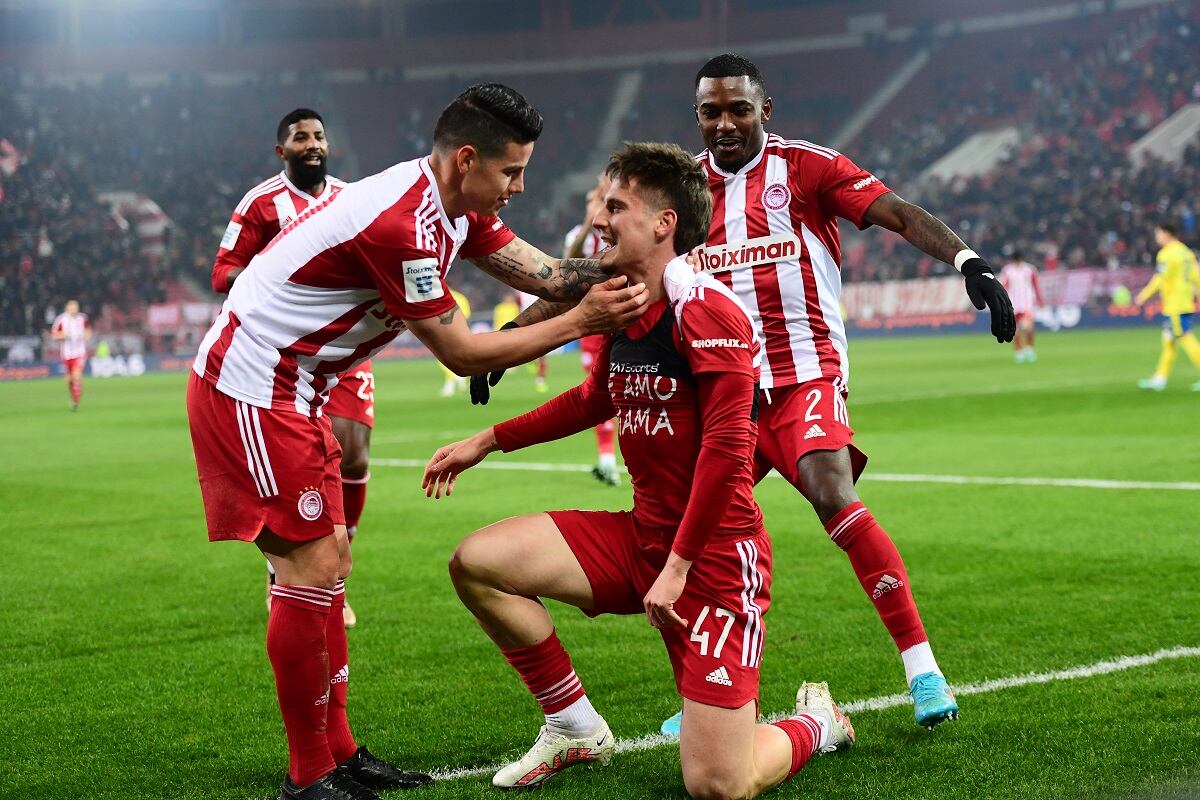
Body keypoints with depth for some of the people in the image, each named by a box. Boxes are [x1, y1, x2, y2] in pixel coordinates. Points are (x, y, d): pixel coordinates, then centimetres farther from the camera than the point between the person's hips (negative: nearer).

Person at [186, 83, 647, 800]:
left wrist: (620, 277, -14)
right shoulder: (403, 226, -25)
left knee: (328, 562, 12)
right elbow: (461, 353, -18)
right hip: (252, 387, -10)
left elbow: (544, 270, 1)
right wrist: (579, 322, -16)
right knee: (312, 568, -9)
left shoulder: (453, 205, 5)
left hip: (292, 387, 11)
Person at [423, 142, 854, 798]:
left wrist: (679, 565, -22)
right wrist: (488, 441, 27)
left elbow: (727, 447, -23)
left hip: (715, 554, -8)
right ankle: (576, 730, 13)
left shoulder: (706, 311, -18)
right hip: (640, 540, 8)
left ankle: (814, 724, 23)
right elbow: (594, 399, 28)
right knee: (476, 563, -3)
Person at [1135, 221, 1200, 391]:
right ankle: (1160, 379, 17)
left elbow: (1159, 280, -17)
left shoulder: (1166, 254, -13)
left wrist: (1143, 296, -11)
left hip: (1174, 306, -9)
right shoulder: (1186, 252, 14)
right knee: (1168, 341, 13)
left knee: (1186, 339, -8)